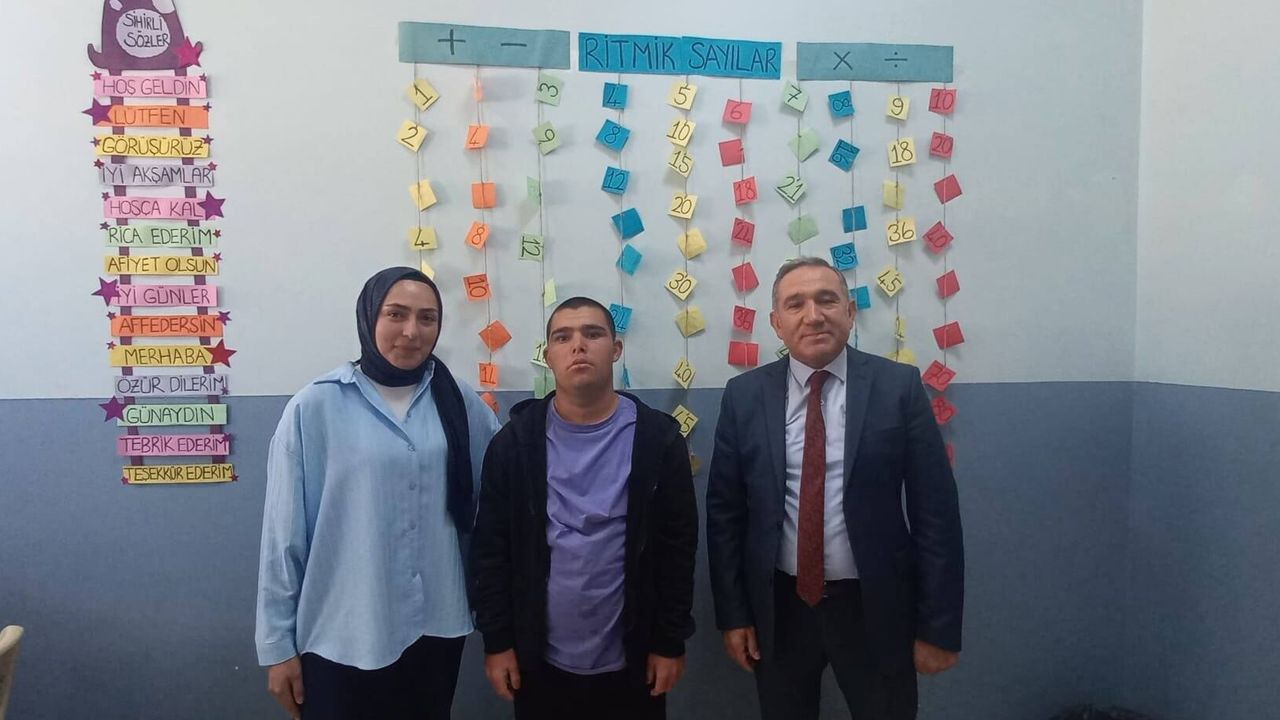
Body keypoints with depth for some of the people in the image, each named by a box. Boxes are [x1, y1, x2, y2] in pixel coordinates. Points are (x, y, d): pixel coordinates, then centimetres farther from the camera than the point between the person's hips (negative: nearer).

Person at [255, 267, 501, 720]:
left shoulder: (460, 404, 0)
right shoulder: (316, 407, -9)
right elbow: (284, 534, -6)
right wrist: (278, 643, -3)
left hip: (436, 628, 3)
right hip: (341, 638, -3)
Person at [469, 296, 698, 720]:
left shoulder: (658, 438, -6)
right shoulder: (515, 441, -4)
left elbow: (678, 546, -3)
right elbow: (490, 547, 0)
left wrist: (671, 642, -2)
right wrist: (496, 640, -1)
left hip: (630, 662, 0)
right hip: (540, 662, 1)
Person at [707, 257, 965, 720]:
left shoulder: (899, 387, -7)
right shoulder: (744, 396, -3)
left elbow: (935, 509, -6)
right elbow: (725, 510, 1)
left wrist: (938, 626, -6)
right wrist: (733, 613, 0)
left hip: (875, 607, -1)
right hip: (778, 607, 2)